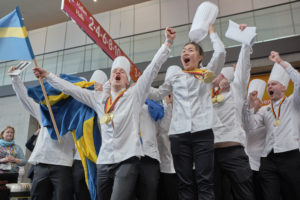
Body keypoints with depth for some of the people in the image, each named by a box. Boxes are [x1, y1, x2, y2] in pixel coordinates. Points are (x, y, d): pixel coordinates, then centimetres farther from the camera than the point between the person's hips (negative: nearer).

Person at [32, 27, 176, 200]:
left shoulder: (135, 94, 7)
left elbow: (153, 67, 1)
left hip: (128, 159, -4)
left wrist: (168, 42, -4)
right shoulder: (99, 98, 17)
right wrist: (48, 76, 23)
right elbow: (71, 89, 21)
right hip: (104, 161, 4)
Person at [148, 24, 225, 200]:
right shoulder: (175, 76, 19)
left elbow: (220, 52, 0)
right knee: (185, 182, 5)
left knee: (205, 181, -3)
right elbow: (157, 94, 19)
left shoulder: (207, 74, 12)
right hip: (179, 133, 2)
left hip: (203, 131, -2)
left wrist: (211, 30, 12)